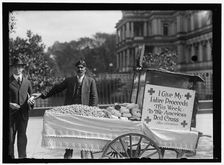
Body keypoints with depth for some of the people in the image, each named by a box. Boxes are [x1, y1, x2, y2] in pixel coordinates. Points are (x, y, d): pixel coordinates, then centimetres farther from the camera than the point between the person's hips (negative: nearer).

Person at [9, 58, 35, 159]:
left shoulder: (27, 82, 13)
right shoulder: (8, 81, 3)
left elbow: (30, 94, 21)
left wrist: (30, 100, -1)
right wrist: (9, 104, -13)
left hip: (23, 112, 2)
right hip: (11, 112, -2)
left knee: (22, 135, 4)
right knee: (10, 135, 1)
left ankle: (22, 156, 12)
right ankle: (10, 156, 12)